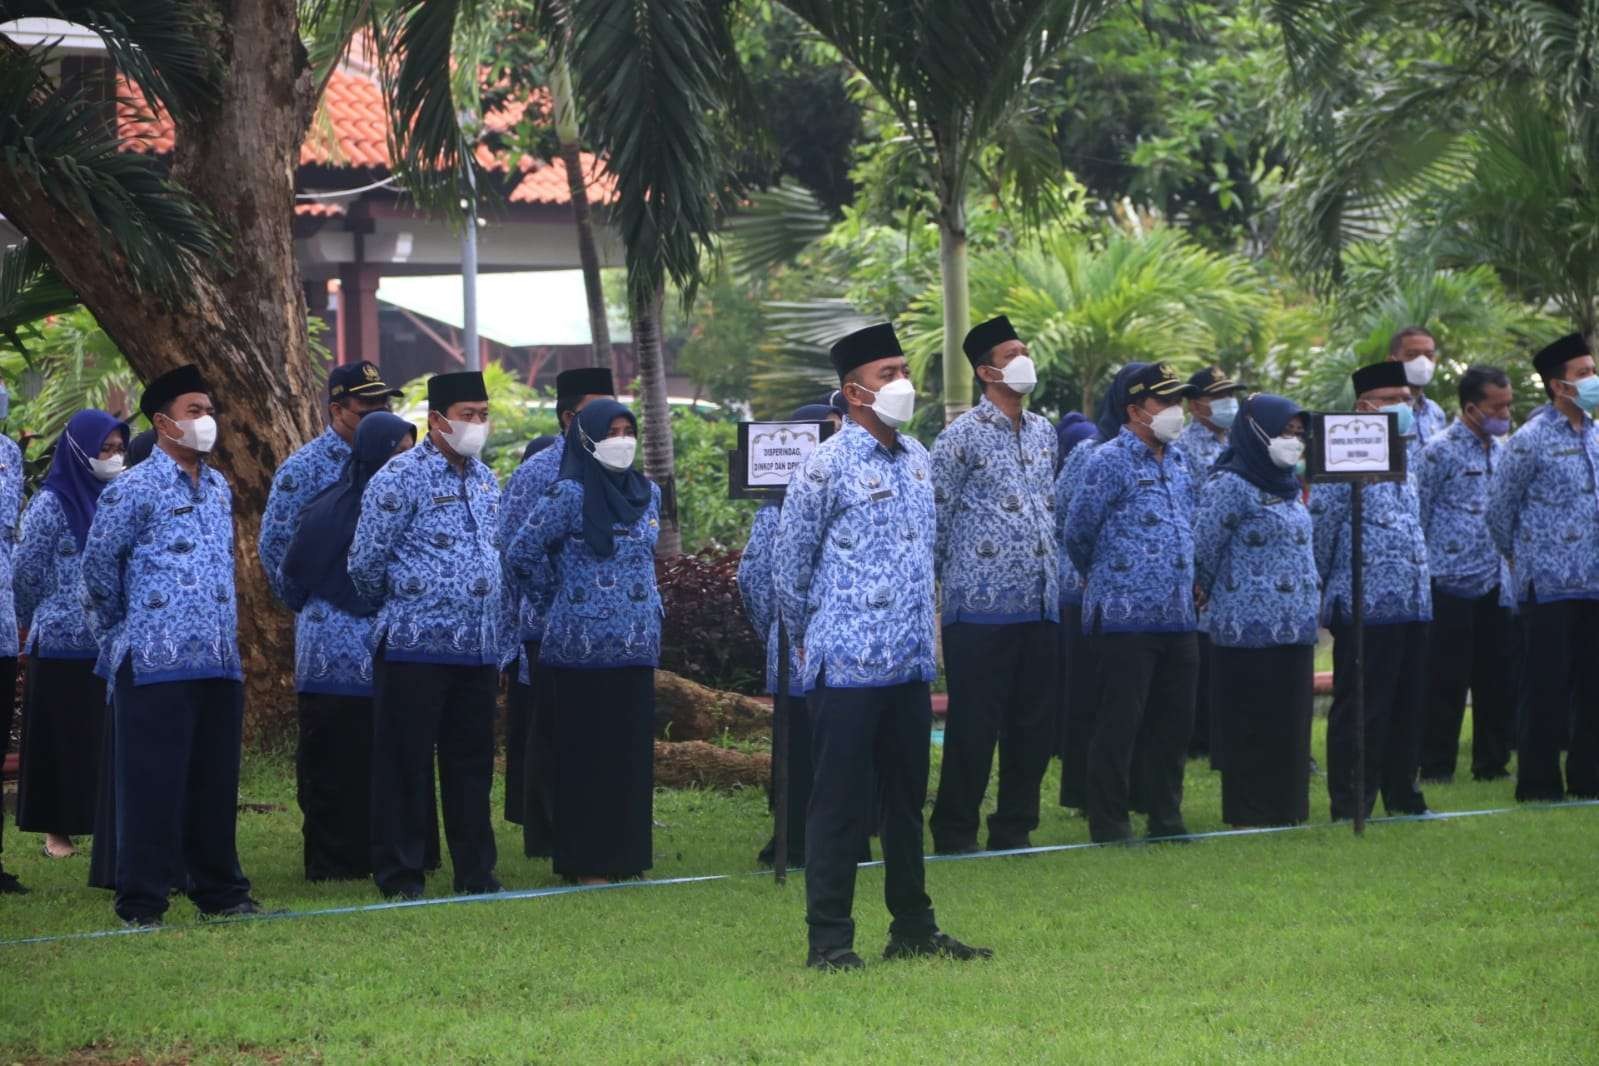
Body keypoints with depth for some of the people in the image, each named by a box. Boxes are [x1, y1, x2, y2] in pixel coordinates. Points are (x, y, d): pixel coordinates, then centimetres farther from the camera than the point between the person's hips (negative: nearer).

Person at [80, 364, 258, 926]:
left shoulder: (218, 488, 15)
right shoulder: (134, 490, -7)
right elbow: (98, 564, -2)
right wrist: (120, 632, 7)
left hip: (220, 663, 7)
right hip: (157, 664, -7)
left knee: (216, 781, 11)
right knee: (154, 783, -4)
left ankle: (219, 890, 19)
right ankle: (141, 901, 0)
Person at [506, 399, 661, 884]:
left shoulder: (646, 493, 11)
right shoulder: (569, 495, -8)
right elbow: (521, 553, -4)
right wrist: (563, 587, 8)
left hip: (636, 645, 6)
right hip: (582, 644, -6)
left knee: (632, 751, 7)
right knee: (585, 753, -2)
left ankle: (625, 854, 15)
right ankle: (585, 862, 3)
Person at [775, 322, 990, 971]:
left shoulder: (917, 458, 12)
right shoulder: (826, 466, -10)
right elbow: (790, 565, -2)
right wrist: (809, 641, 8)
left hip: (911, 665, 7)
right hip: (847, 667, -7)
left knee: (908, 798, 13)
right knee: (840, 802, -3)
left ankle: (913, 929, 22)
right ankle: (829, 940, 1)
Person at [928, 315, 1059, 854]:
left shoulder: (1043, 432, 14)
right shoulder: (962, 436, -7)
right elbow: (934, 520, -6)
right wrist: (930, 587, -6)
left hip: (1041, 604, 6)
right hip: (982, 606, -6)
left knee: (1035, 723, 8)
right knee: (973, 725, -3)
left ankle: (1015, 827, 18)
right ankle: (954, 832, 5)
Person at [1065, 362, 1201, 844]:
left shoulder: (1179, 463, 15)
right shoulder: (1111, 461, -8)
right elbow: (1078, 532, -3)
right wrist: (1101, 575, 12)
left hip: (1177, 618, 7)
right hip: (1125, 617, -7)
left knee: (1174, 722, 10)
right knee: (1118, 726, -3)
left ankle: (1166, 818, 20)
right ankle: (1109, 825, 3)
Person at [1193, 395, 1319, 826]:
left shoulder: (1288, 485, 15)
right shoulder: (1230, 486, -11)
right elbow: (1203, 552, -8)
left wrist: (1311, 604, 17)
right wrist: (1224, 597, 4)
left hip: (1296, 629, 8)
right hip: (1249, 629, -8)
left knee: (1292, 723, 9)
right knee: (1250, 726, -3)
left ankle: (1286, 811, 15)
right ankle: (1249, 817, 3)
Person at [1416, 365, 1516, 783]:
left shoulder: (1501, 451, 13)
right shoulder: (1441, 451, -8)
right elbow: (1419, 515, -6)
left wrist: (1509, 562, 16)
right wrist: (1423, 571, -5)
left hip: (1495, 585, 6)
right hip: (1452, 582, -6)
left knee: (1497, 676, 7)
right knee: (1447, 680, -2)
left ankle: (1492, 761, 16)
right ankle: (1436, 766, 5)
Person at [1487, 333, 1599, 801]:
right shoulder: (1531, 441, -9)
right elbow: (1499, 508, -1)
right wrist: (1519, 558, 10)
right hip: (1549, 584, -6)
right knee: (1546, 687, -2)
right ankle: (1538, 783, 4)